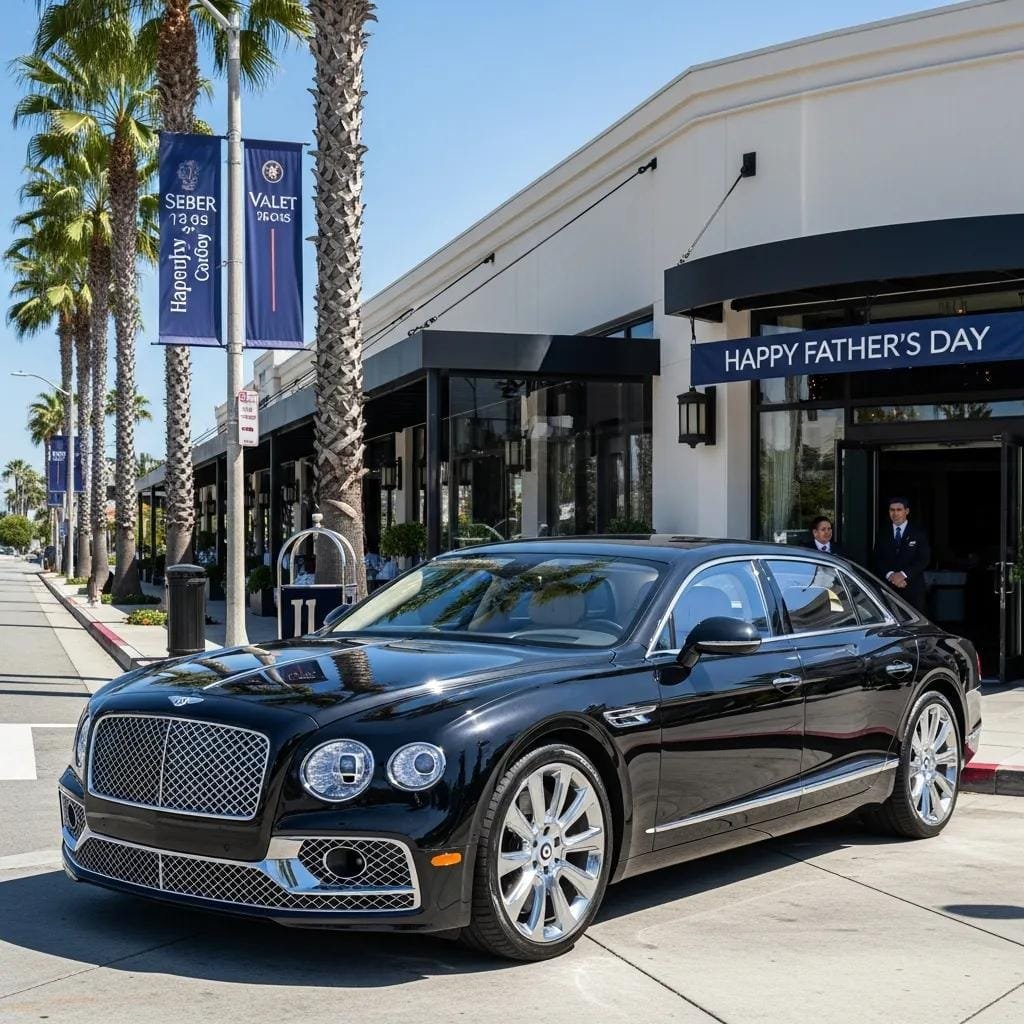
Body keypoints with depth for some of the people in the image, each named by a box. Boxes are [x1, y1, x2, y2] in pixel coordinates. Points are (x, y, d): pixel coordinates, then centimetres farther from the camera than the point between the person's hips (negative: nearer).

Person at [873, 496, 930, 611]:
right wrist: (890, 575, -11)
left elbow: (924, 559, -2)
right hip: (888, 587, 2)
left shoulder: (919, 533, 6)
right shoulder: (882, 533, 13)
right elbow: (878, 559, 7)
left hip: (913, 589, -1)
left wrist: (903, 574, -14)